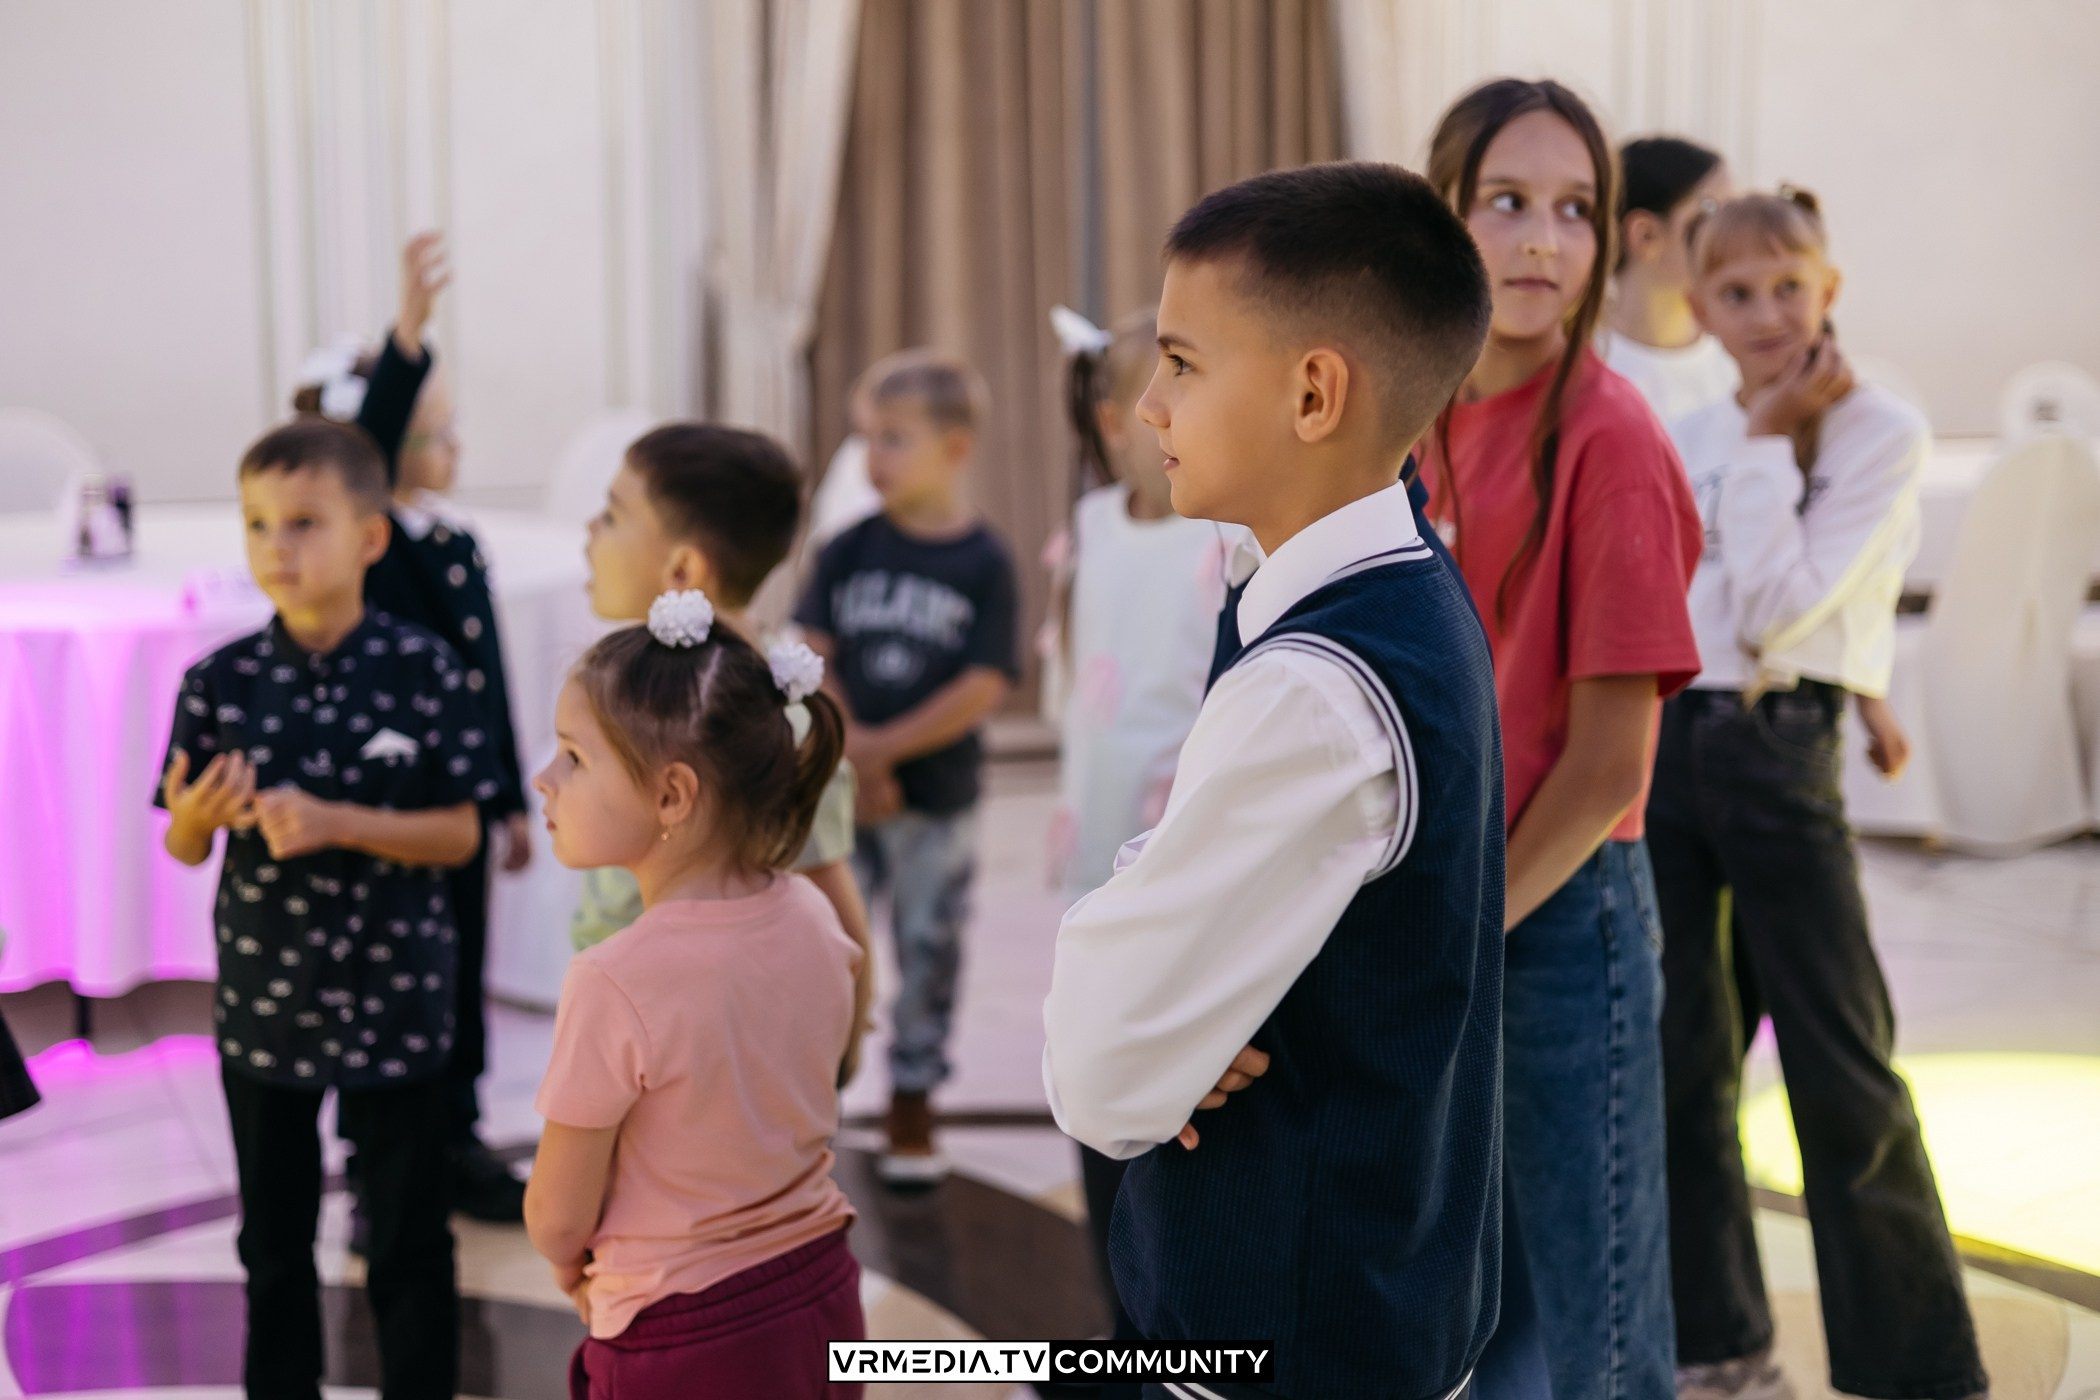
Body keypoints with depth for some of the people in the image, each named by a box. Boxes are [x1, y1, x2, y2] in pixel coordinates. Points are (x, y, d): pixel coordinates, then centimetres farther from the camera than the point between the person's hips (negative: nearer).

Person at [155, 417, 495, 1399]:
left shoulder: (423, 672, -11)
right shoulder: (220, 682, -5)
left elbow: (459, 835, -10)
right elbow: (185, 849, 3)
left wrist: (335, 824, -23)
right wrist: (198, 814, -20)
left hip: (394, 997, -2)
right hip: (262, 998, 2)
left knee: (408, 1243, 8)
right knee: (274, 1237, 16)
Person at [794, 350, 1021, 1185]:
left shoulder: (984, 563, -6)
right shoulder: (849, 551, 1)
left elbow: (984, 688, -12)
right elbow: (811, 659, -2)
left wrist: (882, 747, -14)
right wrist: (849, 753, -13)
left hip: (939, 800, -1)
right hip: (841, 794, 1)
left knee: (929, 952, 9)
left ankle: (911, 1119, 23)